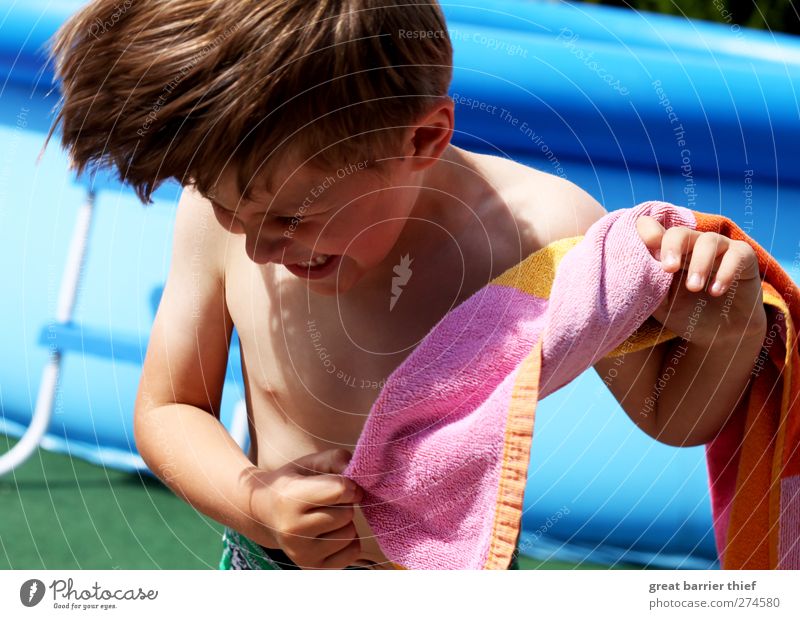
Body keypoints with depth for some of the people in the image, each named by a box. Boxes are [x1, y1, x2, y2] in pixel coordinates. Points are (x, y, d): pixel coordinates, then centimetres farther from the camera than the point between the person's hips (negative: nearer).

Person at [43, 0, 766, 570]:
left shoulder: (546, 234, -28)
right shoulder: (222, 212, -22)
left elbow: (668, 414, -10)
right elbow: (165, 409, -7)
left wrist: (730, 337, -32)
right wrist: (252, 498, -27)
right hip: (261, 564, 2)